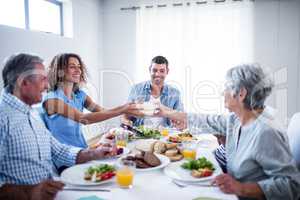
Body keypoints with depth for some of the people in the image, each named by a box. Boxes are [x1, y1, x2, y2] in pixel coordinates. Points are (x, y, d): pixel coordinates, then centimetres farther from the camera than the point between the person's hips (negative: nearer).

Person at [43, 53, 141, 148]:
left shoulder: (80, 95, 6)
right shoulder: (52, 99, -15)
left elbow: (102, 111, -6)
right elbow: (83, 119, -25)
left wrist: (124, 107, -24)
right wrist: (122, 111, -31)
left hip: (81, 149, 6)